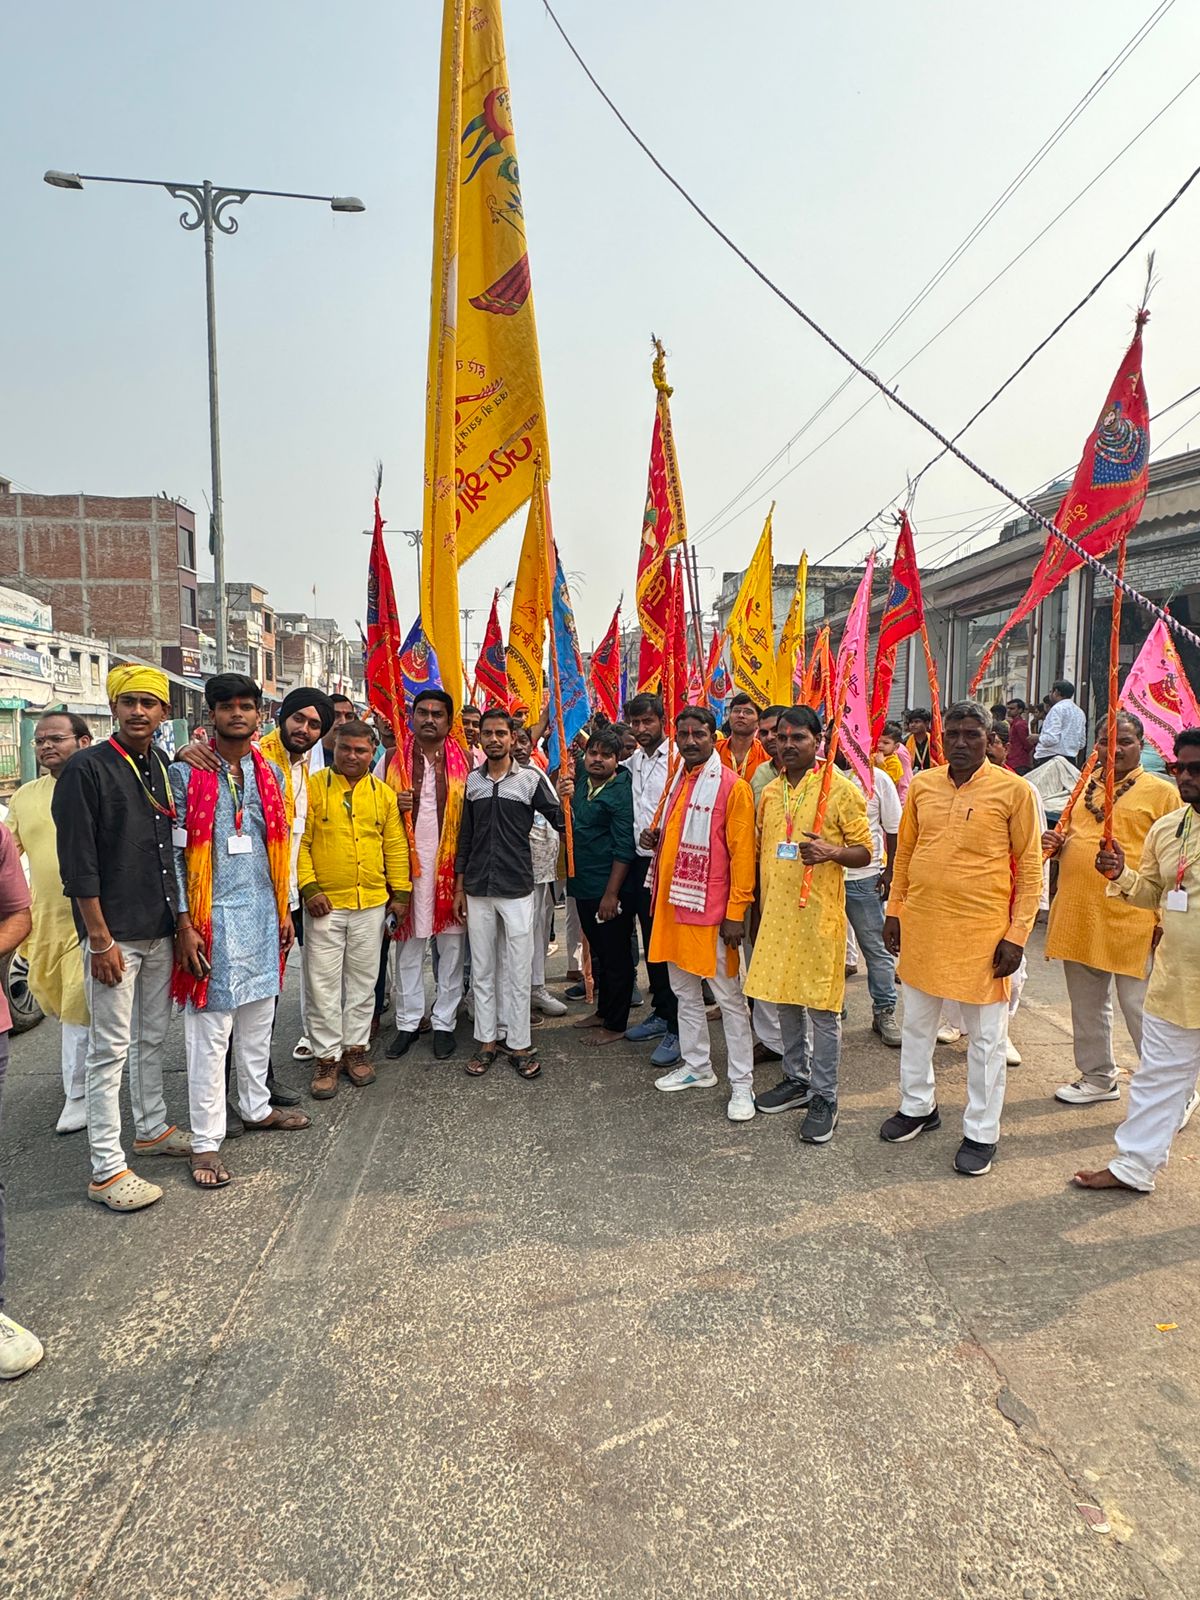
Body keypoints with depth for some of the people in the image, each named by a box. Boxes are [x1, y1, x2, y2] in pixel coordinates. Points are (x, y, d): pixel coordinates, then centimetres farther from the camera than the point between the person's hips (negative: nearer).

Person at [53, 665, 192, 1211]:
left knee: (153, 1036, 18)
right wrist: (100, 939, -16)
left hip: (160, 930, 7)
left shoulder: (163, 767, 9)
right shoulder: (87, 768, -11)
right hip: (114, 935, -7)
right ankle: (106, 1170, 9)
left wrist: (178, 919, 13)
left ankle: (151, 1127, 35)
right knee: (110, 1048, 0)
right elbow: (78, 863, -15)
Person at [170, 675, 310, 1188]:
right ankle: (206, 1141, 7)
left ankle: (256, 1107, 32)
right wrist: (184, 924, -13)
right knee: (210, 1030, -2)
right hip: (212, 916, -5)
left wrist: (284, 909, 13)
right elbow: (175, 851, -8)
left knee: (258, 1019, 16)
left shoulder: (270, 772, 10)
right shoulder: (187, 773, -6)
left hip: (262, 914, 5)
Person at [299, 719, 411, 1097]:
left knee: (363, 980, 12)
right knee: (324, 982, 2)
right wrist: (309, 887, -12)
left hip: (372, 903, 3)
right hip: (325, 902, -3)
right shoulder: (314, 786, -3)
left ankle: (355, 1048, 25)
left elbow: (396, 846, 9)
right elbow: (298, 841, -5)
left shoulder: (383, 793, 7)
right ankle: (326, 1056, 14)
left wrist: (401, 892, 6)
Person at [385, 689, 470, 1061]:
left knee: (451, 945, 5)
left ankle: (444, 1022, 17)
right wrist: (394, 804, -9)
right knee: (407, 945, 6)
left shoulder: (464, 760, 3)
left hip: (451, 863, 0)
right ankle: (407, 1022, 18)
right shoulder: (395, 758, 6)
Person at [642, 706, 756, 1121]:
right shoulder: (677, 780, 12)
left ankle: (742, 1084, 9)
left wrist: (736, 912, -17)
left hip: (710, 908, -8)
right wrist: (655, 840, 3)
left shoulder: (733, 786, -11)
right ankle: (696, 1066, 30)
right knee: (685, 990, 16)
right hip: (672, 903, 8)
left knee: (729, 997, 1)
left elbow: (741, 852, -13)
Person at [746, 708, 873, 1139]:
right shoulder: (769, 793, 12)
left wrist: (832, 852, -24)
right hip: (775, 910, 6)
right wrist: (757, 909, 18)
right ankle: (796, 1079, 31)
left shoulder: (840, 789, -5)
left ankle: (824, 1097, 12)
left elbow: (865, 852, -3)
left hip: (819, 913, -6)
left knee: (822, 1006, 0)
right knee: (784, 998, 14)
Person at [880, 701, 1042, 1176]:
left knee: (985, 1036, 8)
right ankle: (917, 1107, 37)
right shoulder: (922, 785, 3)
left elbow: (1030, 867, -6)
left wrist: (1017, 935, -10)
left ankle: (981, 1132, 24)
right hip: (922, 924, 5)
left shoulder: (1013, 790, -8)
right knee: (916, 1023, 17)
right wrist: (894, 911, 10)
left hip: (982, 930, -4)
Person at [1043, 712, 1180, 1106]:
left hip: (1131, 921, -6)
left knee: (1140, 1008, -1)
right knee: (1086, 1004, 16)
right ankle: (1098, 1077, 32)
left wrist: (1166, 921, -12)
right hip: (1077, 915, 6)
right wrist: (1056, 846, 2)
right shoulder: (1085, 788, 14)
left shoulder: (1161, 792, -3)